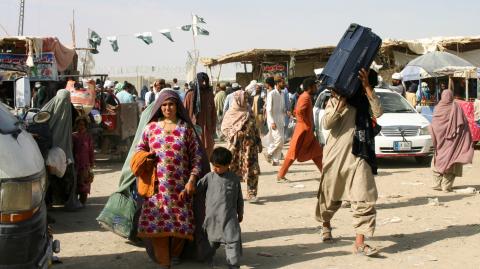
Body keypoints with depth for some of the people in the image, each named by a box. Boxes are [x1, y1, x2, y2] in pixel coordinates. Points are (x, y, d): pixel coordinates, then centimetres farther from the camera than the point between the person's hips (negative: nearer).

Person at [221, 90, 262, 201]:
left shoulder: (248, 112, 12)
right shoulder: (230, 113, 0)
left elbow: (255, 128, 15)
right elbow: (224, 128, -3)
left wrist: (259, 143, 12)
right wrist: (235, 133, -17)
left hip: (249, 145, 3)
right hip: (235, 145, -3)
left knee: (253, 169, -6)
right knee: (234, 169, 3)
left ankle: (251, 194, -1)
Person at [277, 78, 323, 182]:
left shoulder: (305, 96, 14)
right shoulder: (306, 97, -16)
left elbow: (296, 111, 21)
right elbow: (299, 111, -31)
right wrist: (306, 124, -20)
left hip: (307, 131, 10)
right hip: (304, 130, -10)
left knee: (316, 152, 11)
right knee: (293, 153, -3)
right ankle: (280, 176, 3)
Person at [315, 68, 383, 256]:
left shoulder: (365, 101, 11)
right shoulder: (335, 100, 5)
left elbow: (378, 112, -10)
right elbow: (326, 124, -9)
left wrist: (367, 87, -14)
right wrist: (341, 103, -14)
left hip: (358, 156, 1)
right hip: (336, 155, -1)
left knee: (364, 198, -12)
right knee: (330, 195, 14)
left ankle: (359, 242, -11)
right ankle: (325, 224, 42)